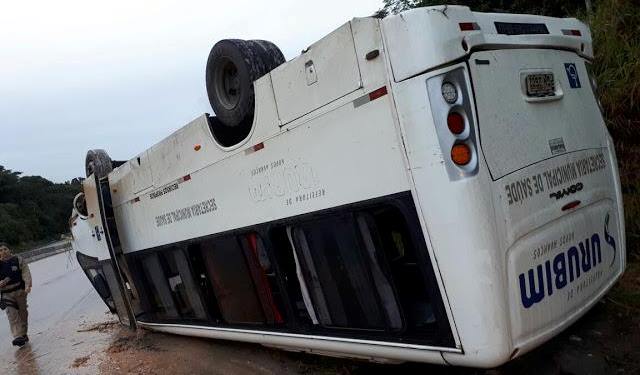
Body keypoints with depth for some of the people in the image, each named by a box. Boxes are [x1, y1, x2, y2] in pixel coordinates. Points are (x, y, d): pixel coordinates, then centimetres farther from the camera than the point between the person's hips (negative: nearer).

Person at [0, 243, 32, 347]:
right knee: (12, 314, -14)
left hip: (20, 291, 0)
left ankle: (23, 334, 26)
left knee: (23, 313, 11)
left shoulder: (18, 260, 1)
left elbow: (26, 273, -7)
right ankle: (18, 336, -20)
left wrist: (28, 285, -21)